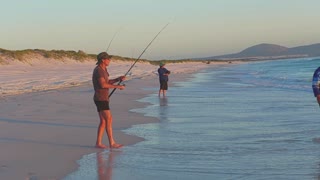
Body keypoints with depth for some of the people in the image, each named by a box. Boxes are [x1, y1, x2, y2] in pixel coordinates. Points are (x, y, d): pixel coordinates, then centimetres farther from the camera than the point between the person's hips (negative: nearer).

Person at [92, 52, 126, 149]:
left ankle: (98, 143, 9)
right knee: (109, 120, -9)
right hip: (101, 100, -10)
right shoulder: (98, 70, -18)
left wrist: (118, 79, 7)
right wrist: (117, 86, -19)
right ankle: (112, 143, -4)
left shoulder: (103, 70, 15)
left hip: (102, 99, 10)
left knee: (103, 121, 8)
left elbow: (107, 82, 22)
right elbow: (103, 85, -27)